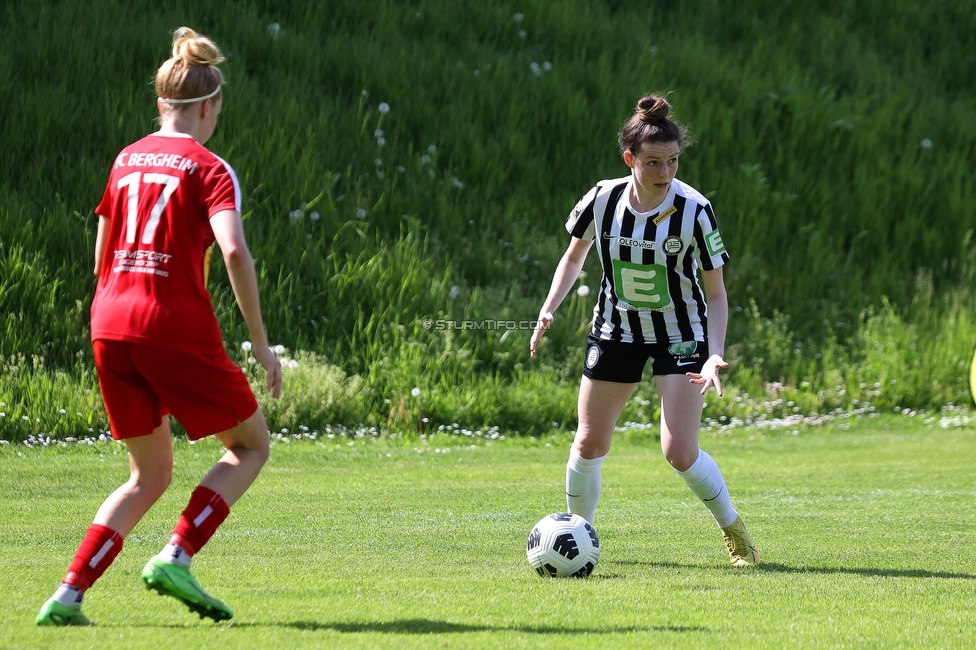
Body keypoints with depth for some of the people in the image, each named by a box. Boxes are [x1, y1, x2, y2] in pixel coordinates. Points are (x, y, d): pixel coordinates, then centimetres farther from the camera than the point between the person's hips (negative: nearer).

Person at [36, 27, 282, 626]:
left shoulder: (127, 160, 15)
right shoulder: (209, 169, -3)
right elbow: (235, 251, -18)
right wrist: (261, 342, -13)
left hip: (109, 326, 6)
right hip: (176, 327, -6)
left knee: (151, 475, 17)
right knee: (251, 444, 12)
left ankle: (67, 595, 1)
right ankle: (175, 559, -7)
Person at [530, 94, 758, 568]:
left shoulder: (694, 211, -21)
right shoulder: (603, 199, -14)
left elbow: (716, 294, -13)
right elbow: (574, 256, 7)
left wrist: (715, 355, -26)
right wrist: (549, 309, -7)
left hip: (682, 335, -3)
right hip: (616, 330, 3)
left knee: (679, 452, -13)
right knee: (589, 444, 5)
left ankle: (734, 533, 10)